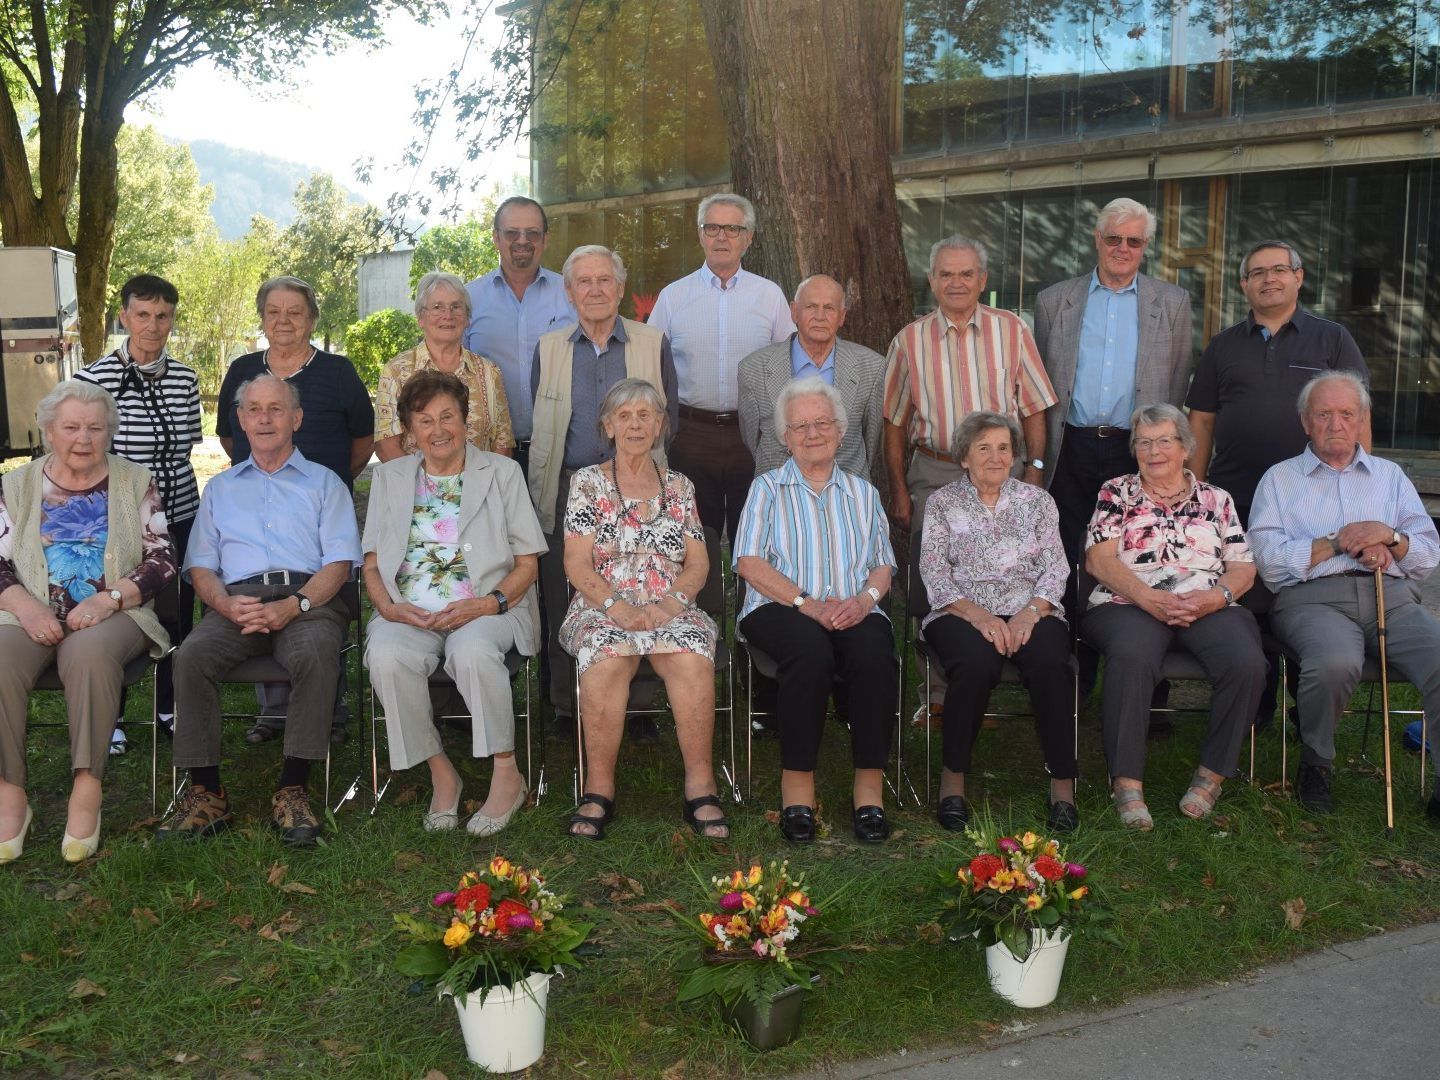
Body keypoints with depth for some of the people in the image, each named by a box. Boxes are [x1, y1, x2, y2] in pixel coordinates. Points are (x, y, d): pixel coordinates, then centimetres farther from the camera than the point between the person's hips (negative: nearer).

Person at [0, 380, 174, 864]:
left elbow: (161, 560, 4)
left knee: (89, 651, -37)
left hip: (111, 615, -2)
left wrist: (109, 597, -13)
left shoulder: (136, 482, 11)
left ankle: (87, 790, -30)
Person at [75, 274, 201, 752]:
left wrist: (172, 488, 12)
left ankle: (171, 707, 30)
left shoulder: (185, 379, 4)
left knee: (178, 615, 11)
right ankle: (108, 717, 25)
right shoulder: (93, 379, -9)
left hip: (180, 514, 4)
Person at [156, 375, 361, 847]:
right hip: (237, 600, 2)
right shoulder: (220, 488, 27)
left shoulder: (324, 482, 19)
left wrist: (293, 606, -14)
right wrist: (227, 604, -8)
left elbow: (340, 562, 5)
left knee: (315, 653, -36)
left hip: (307, 599, -2)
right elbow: (200, 567, 16)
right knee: (191, 656, -29)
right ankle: (205, 792, -22)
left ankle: (293, 789, -30)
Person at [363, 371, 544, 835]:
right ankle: (441, 774, -15)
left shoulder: (502, 472, 12)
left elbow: (527, 562, 7)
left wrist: (490, 603, -12)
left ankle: (507, 774, -21)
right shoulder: (389, 477, 19)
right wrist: (387, 606, -7)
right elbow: (372, 563, 15)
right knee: (387, 657, -32)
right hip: (409, 613, 2)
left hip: (485, 609, -2)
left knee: (472, 650, -37)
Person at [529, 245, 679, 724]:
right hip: (565, 492, 2)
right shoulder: (548, 348, 11)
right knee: (562, 605, 2)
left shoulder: (654, 344, 7)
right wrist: (542, 493, 7)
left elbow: (668, 417, 9)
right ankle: (567, 708, 13)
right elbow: (538, 427, 13)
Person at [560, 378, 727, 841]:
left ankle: (700, 786, -27)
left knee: (694, 661, -33)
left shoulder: (679, 486, 17)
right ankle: (599, 788, -26)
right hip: (603, 609, -1)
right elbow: (577, 563, 0)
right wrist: (619, 608, -16)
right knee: (605, 659, -36)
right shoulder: (588, 482, 9)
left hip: (671, 609, 2)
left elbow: (698, 563, 10)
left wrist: (670, 603, -10)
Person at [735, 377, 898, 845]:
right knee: (811, 650, -37)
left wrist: (865, 599, -7)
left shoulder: (863, 491, 25)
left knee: (875, 653, -33)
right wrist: (808, 605, -12)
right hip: (781, 608, -2)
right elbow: (749, 562, 1)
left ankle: (870, 785, -25)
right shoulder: (768, 487, 15)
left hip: (854, 611, 2)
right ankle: (797, 783, -26)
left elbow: (883, 565, 18)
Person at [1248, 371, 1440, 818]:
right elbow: (1269, 559, 1)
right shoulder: (1280, 479, 16)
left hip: (1393, 597, 3)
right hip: (1313, 599, -3)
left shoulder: (1390, 475, 25)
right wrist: (1338, 542, -4)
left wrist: (1389, 537, -4)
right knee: (1335, 662, -36)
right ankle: (1316, 765, -9)